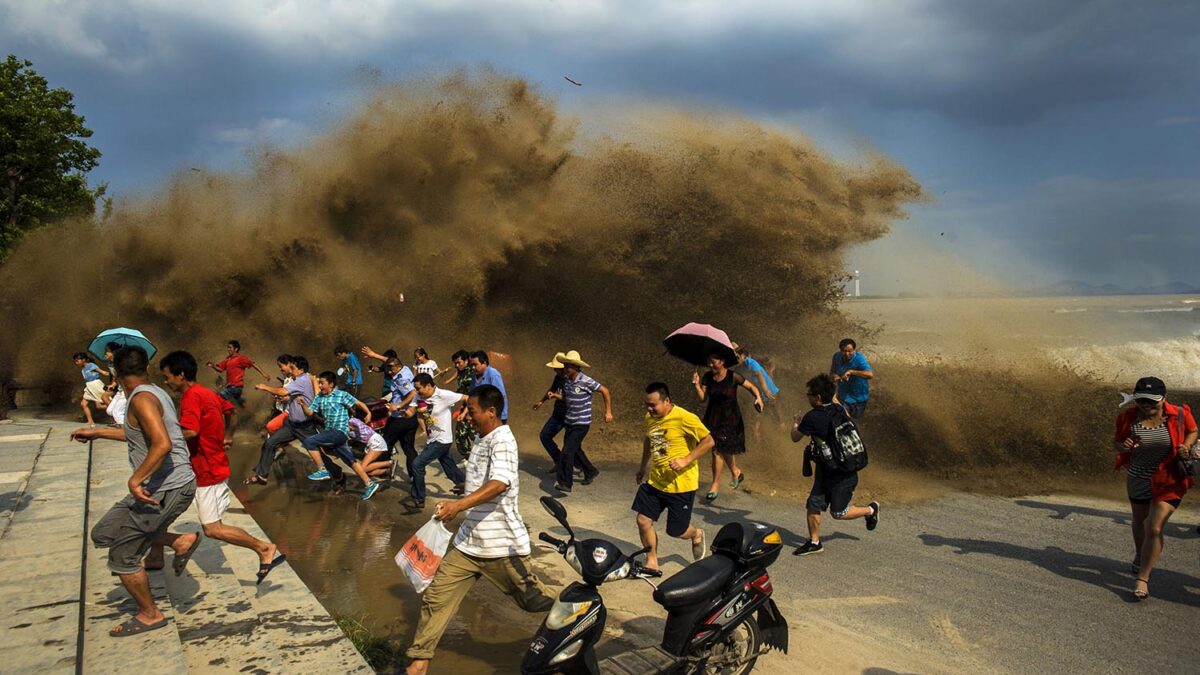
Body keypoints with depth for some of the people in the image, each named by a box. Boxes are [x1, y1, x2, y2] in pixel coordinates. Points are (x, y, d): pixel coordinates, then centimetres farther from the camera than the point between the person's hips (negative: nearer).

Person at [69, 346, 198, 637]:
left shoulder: (142, 398, -17)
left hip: (165, 490, -9)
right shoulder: (156, 393, 12)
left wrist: (135, 480, -26)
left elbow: (162, 444, -31)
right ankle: (180, 542, 12)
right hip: (175, 485, 9)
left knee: (122, 557, 5)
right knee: (103, 533, 21)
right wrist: (97, 432, 34)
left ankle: (149, 615, 21)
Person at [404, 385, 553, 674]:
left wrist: (459, 505, -44)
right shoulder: (482, 439, 12)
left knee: (537, 602, 6)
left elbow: (500, 483, -34)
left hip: (503, 545, -8)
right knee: (435, 596, 4)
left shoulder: (502, 439, -18)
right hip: (468, 541, 8)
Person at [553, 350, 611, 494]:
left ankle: (565, 484, -11)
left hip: (582, 423, -8)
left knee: (567, 451, -15)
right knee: (575, 450, 20)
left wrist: (608, 412, -9)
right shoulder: (565, 380, 0)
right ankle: (591, 472, 41)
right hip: (569, 421, 8)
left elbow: (605, 391, -9)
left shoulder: (585, 381, -19)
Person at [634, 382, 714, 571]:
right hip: (655, 481, 6)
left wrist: (686, 460, -23)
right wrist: (643, 467, 25)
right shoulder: (650, 418, 3)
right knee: (643, 521, 0)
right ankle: (651, 562, 20)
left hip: (681, 484, -6)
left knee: (676, 531, 3)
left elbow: (708, 441, -17)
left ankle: (696, 535, 39)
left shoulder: (684, 418, -19)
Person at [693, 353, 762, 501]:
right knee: (724, 450, 14)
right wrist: (696, 384, -19)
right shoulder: (707, 377, -2)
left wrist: (758, 397, -22)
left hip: (729, 418, -5)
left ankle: (715, 485, 5)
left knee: (718, 450, -6)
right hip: (713, 416, 5)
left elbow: (751, 386, -5)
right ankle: (736, 471, 42)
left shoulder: (733, 377, -14)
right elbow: (702, 398, -5)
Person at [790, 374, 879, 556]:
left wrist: (795, 424, 11)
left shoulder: (812, 417, -23)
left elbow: (795, 438, -7)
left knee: (838, 513, 5)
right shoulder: (839, 410, -2)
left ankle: (870, 510, 24)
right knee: (813, 506, 9)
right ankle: (814, 542, 18)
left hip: (842, 476, -9)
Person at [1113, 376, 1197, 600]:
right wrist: (1123, 446, -22)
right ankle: (1140, 556, 53)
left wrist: (1186, 446, -14)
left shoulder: (1178, 415, -14)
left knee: (1154, 528, -12)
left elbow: (1192, 431, 7)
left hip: (1168, 481, -3)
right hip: (1138, 479, 3)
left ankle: (1143, 578, -3)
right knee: (1139, 523, 23)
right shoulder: (1128, 417, -12)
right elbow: (1116, 441, 1)